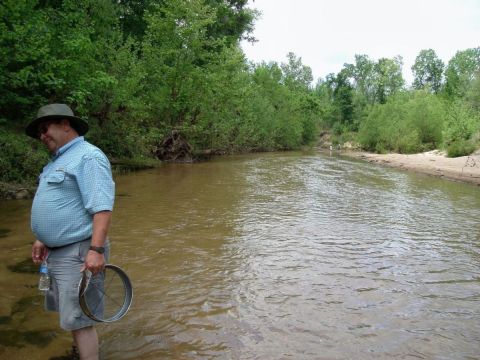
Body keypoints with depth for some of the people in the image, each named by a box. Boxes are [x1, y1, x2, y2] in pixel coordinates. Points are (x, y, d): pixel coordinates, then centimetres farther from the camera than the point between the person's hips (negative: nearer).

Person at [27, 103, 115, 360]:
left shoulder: (88, 156, -15)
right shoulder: (58, 160, 16)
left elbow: (101, 208, -24)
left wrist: (96, 249, -30)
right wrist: (42, 240, 21)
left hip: (77, 254, -10)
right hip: (55, 252, 10)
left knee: (77, 318, -4)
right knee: (68, 312, 21)